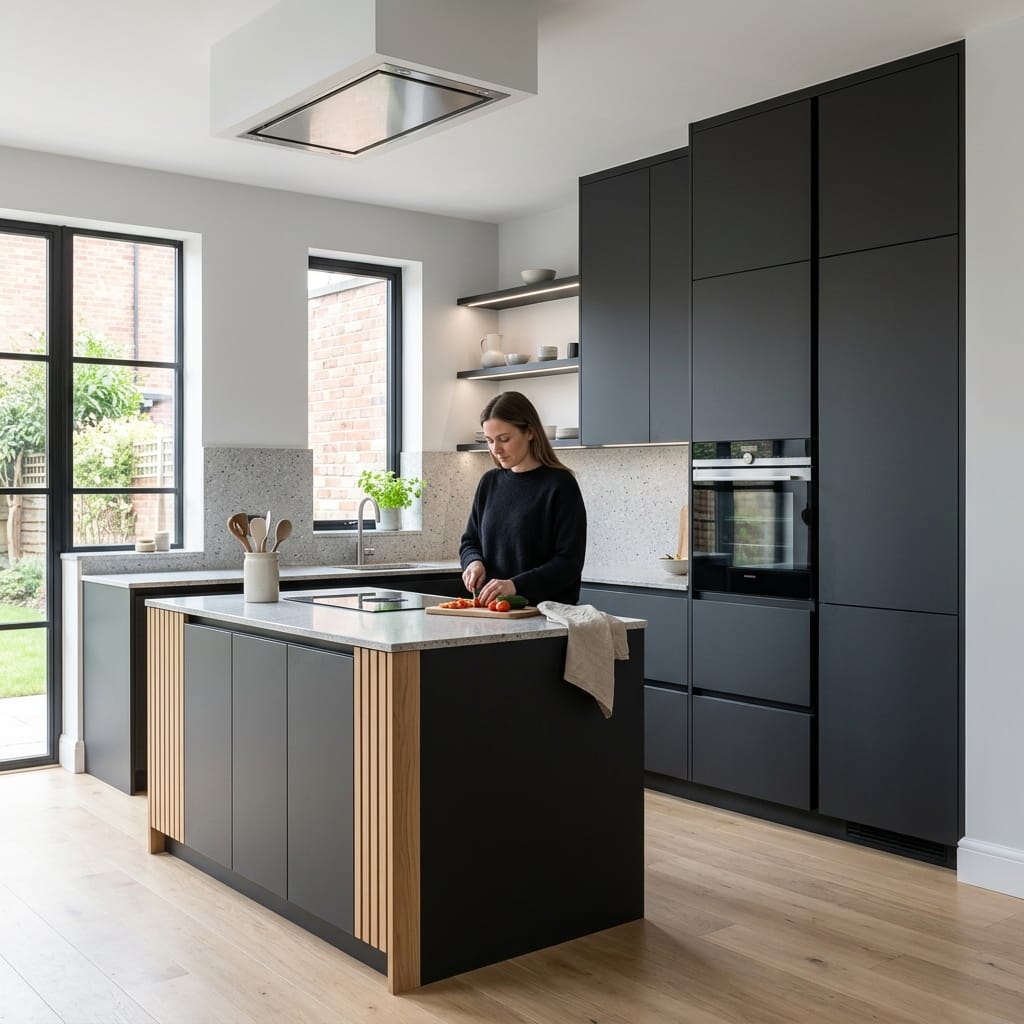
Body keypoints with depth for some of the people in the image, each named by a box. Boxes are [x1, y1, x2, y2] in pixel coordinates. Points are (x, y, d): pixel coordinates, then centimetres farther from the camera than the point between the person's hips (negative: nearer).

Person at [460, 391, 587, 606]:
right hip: (491, 608, 5)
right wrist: (475, 562, 0)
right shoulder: (489, 483, 13)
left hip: (546, 611, -4)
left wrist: (516, 585, -18)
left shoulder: (560, 484, -4)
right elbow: (470, 541, 22)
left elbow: (569, 562, -8)